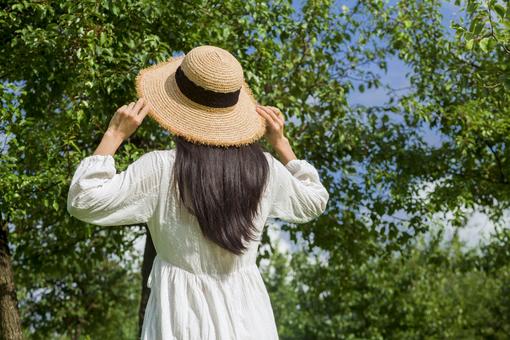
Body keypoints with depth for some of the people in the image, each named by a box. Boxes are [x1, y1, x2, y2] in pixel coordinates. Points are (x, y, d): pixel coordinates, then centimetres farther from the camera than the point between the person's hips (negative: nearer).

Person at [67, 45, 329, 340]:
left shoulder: (161, 168, -14)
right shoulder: (264, 168, -2)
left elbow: (83, 202, -10)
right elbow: (314, 202, 17)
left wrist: (114, 135, -7)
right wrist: (281, 142, 14)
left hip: (183, 309, -3)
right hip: (246, 310, 3)